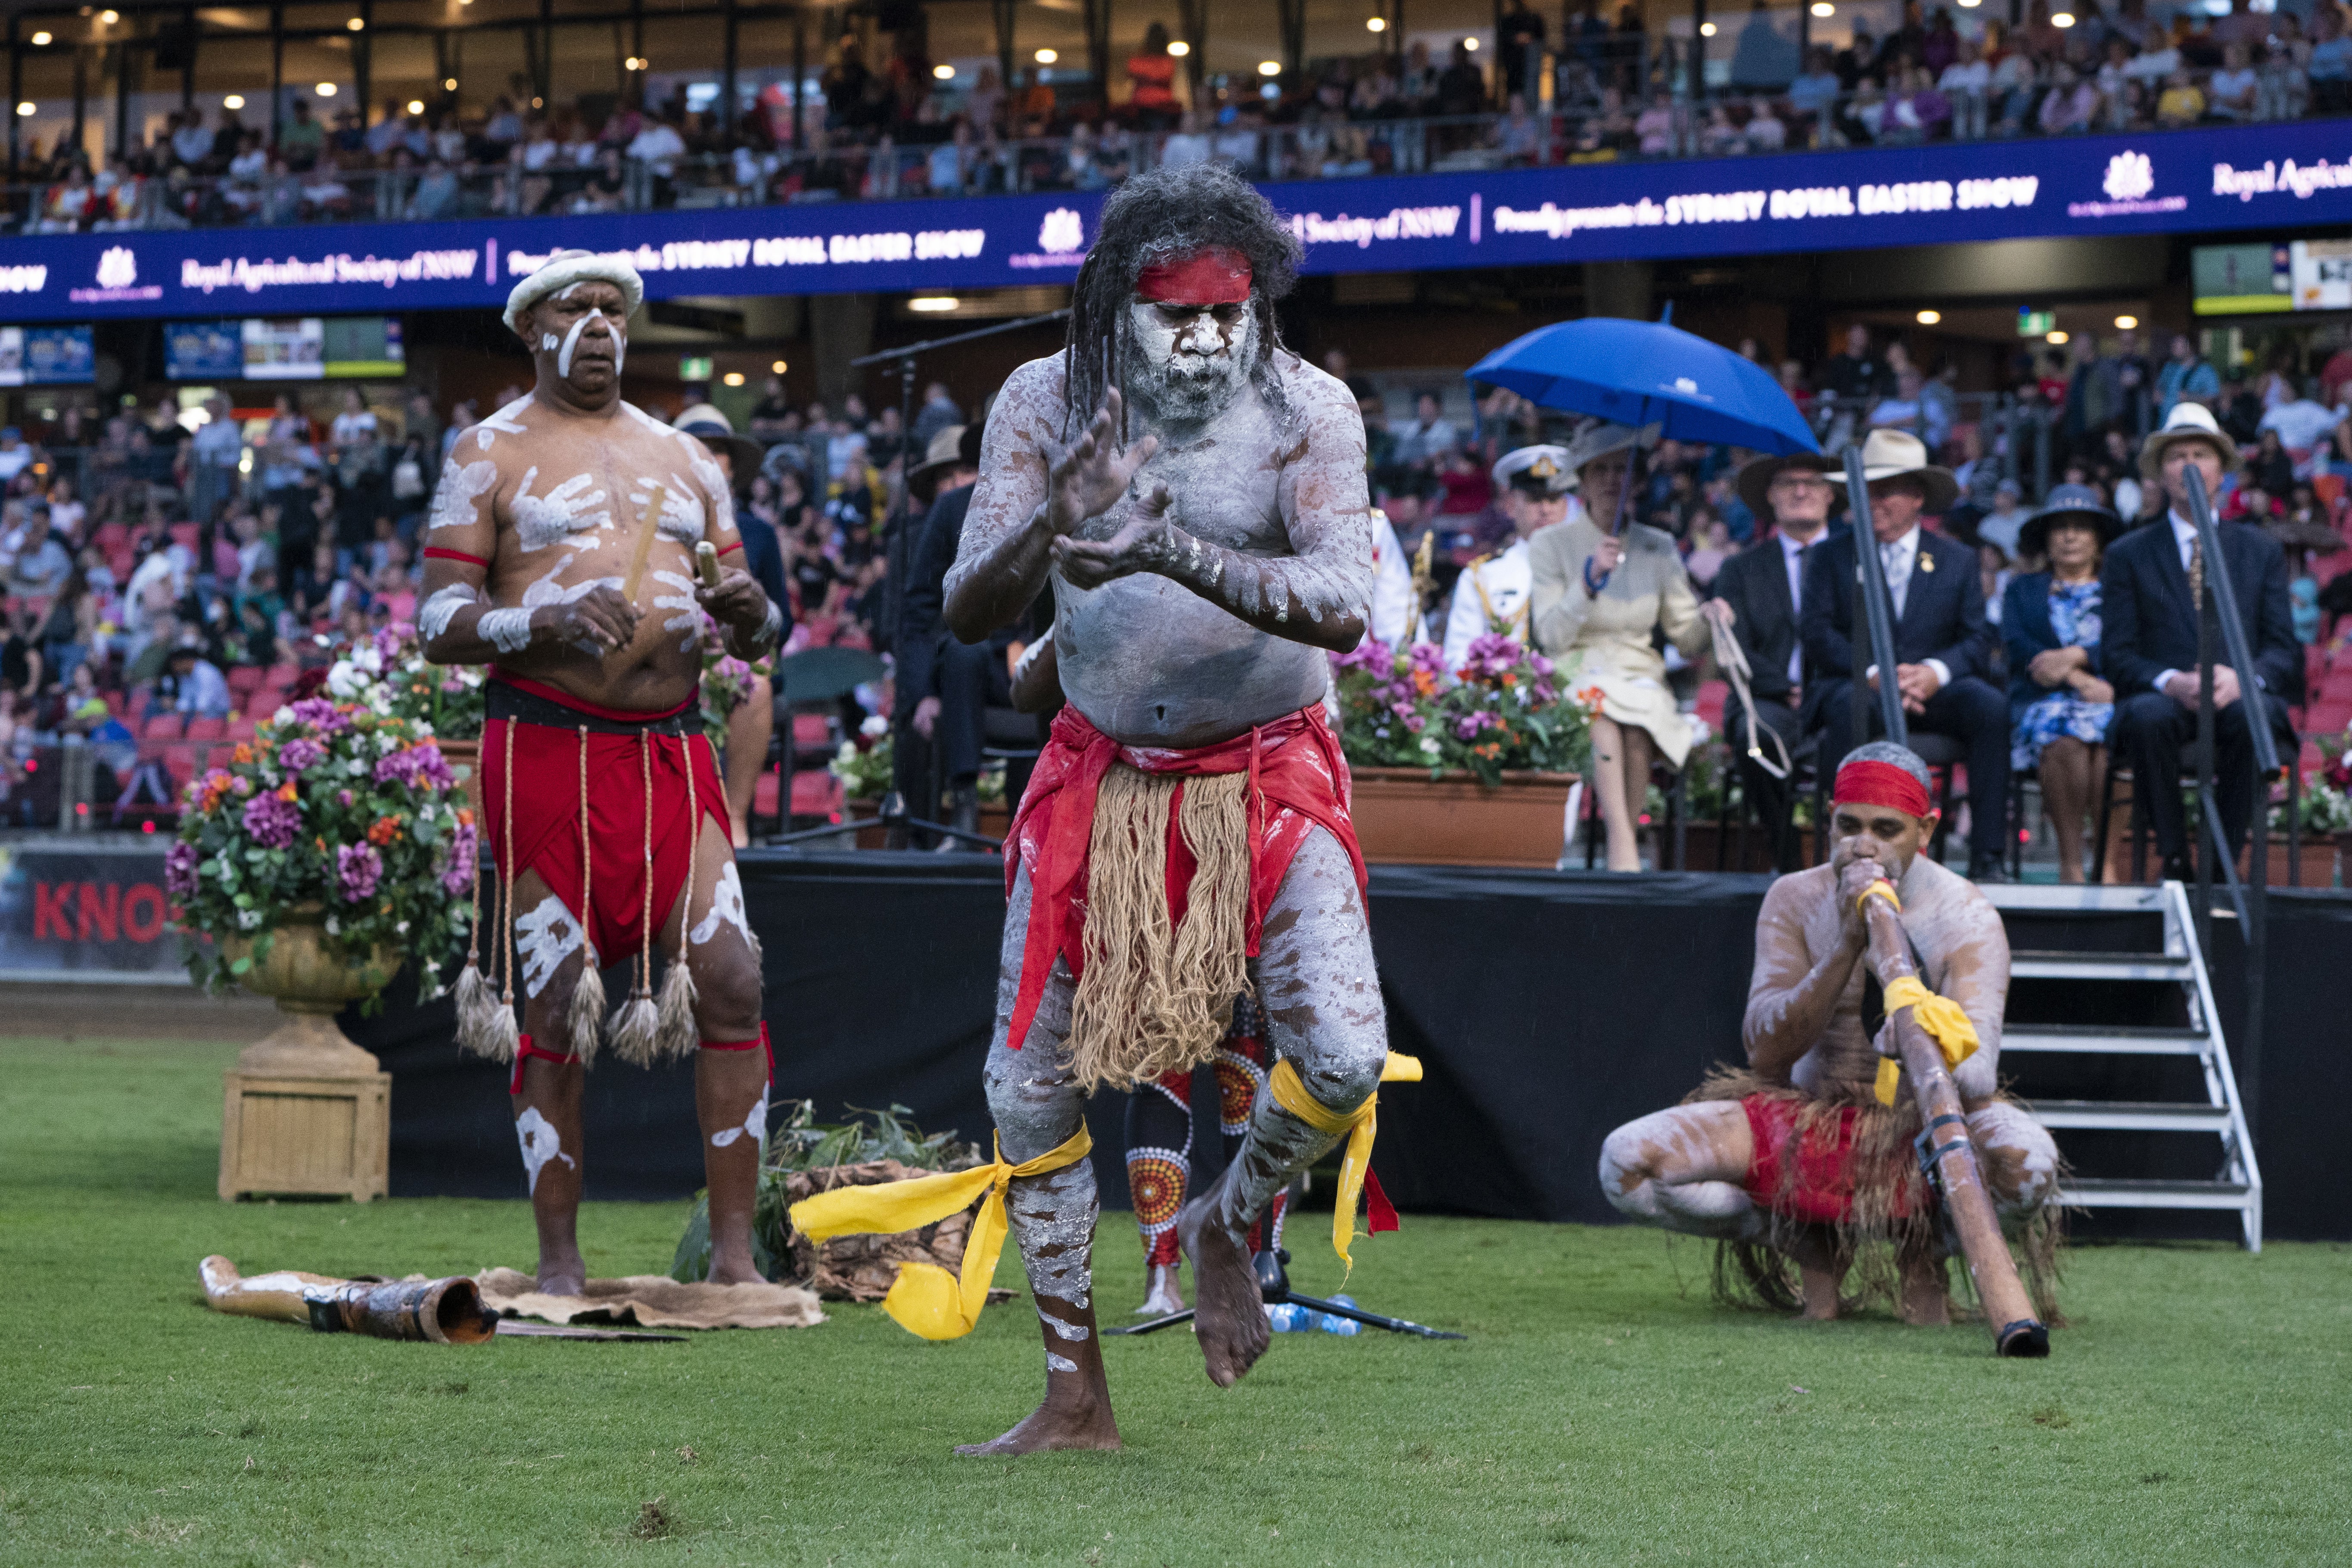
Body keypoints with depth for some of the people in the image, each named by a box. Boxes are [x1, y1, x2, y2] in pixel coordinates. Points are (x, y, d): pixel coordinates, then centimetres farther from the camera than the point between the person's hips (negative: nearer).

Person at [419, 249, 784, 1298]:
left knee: (731, 978, -8)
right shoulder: (490, 455, 6)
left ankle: (733, 1250, -3)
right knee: (551, 1006, -2)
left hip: (673, 750, 4)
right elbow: (440, 624, -2)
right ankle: (559, 1263, 5)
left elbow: (756, 632, 21)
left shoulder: (684, 459, 20)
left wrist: (750, 612, -3)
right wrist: (545, 623, -19)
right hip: (546, 745, -4)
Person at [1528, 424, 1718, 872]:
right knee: (1602, 705, -38)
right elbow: (1551, 636, -5)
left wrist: (1708, 618, -10)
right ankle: (1623, 846, -45)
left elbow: (1685, 635, 13)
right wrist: (1590, 578, -17)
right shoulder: (1553, 545, 6)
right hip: (1575, 678, -2)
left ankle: (1624, 844, -26)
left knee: (1636, 731, -34)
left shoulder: (1658, 548, 13)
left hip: (1641, 679, 2)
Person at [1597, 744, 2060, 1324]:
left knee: (2027, 1162, -38)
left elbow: (1976, 1071, -26)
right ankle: (1810, 1243, 4)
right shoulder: (1794, 901, -5)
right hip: (1810, 1120, 2)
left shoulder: (1965, 917, -13)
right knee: (1627, 1162, -20)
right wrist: (1848, 945, -28)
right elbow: (1766, 1052, -17)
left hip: (1921, 1125, -2)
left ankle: (1925, 1247, -1)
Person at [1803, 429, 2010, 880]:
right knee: (1849, 708, -38)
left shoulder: (1957, 560, 15)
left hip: (1934, 690, 1)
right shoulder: (1832, 556, 12)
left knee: (1990, 706, -30)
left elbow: (1978, 639, 4)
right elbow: (1818, 636, -1)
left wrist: (1934, 673, -18)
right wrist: (1874, 674, -19)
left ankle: (1987, 856, -30)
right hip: (1856, 683, -1)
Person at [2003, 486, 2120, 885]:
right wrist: (2079, 681, -9)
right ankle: (2071, 864, -40)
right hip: (2042, 701, 0)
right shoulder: (2023, 590, 26)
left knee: (2100, 726, -38)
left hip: (2108, 699, 0)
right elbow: (2018, 647, 7)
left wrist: (2074, 657, -12)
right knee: (2063, 737, -38)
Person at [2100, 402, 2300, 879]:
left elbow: (2283, 648, 10)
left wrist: (2242, 678, -14)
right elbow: (2118, 655, 6)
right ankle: (2175, 862, -26)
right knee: (2148, 716, -37)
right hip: (2163, 698, -1)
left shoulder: (2261, 550, 18)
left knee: (2252, 717, -37)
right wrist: (2170, 682, -16)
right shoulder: (2128, 554, 14)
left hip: (2239, 697, 1)